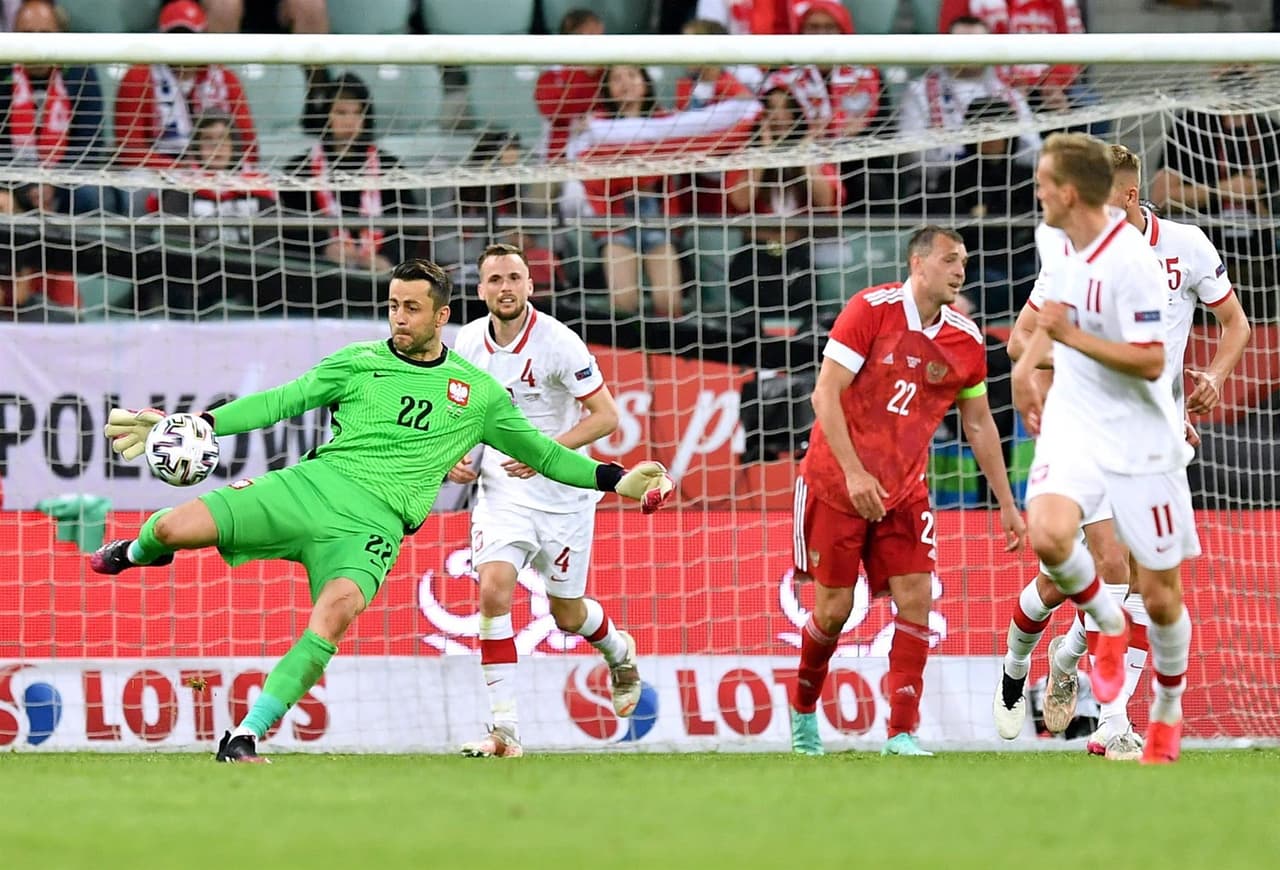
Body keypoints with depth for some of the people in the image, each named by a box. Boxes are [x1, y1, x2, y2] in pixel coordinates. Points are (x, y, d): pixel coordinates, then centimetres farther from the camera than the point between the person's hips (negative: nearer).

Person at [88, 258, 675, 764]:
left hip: (375, 520, -1)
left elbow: (540, 452, 23)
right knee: (176, 527, -18)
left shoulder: (476, 392, 15)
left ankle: (244, 735, -30)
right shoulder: (359, 363, 13)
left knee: (340, 605, -36)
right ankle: (139, 552, 25)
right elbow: (280, 402, 10)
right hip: (314, 482, 1)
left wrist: (618, 480, 15)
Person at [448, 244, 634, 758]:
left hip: (562, 494, -3)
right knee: (493, 590, -19)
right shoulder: (469, 341, -1)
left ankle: (619, 651, 48)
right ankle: (504, 729, -19)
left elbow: (605, 415, -14)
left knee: (567, 614, 11)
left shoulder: (557, 342, -16)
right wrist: (458, 455, -1)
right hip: (500, 489, 3)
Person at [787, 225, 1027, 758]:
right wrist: (853, 472, -23)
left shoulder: (965, 340, 1)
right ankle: (802, 712, 25)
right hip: (836, 481, -4)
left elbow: (979, 424, 13)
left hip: (905, 491, 4)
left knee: (915, 598, -10)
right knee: (834, 608, 0)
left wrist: (1006, 504, 11)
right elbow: (825, 394, -15)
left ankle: (903, 733, -7)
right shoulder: (871, 309, -12)